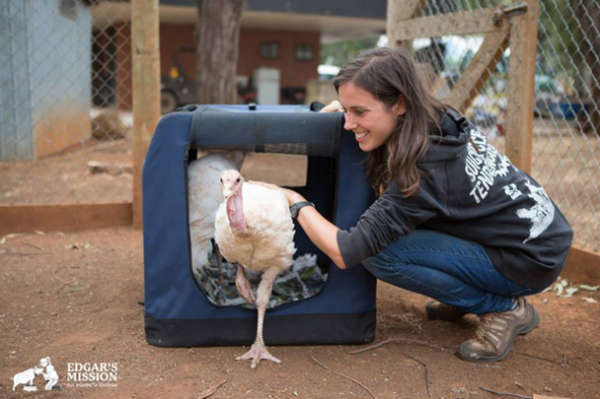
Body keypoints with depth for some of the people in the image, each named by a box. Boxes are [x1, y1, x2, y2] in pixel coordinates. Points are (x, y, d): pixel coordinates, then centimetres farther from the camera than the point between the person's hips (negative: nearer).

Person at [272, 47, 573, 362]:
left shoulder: (423, 171, -29)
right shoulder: (439, 119, -5)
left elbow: (345, 253, -28)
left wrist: (297, 202, -12)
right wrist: (346, 106, 5)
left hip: (534, 260, -9)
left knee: (377, 252, -19)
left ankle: (505, 309, -5)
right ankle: (463, 298, 15)